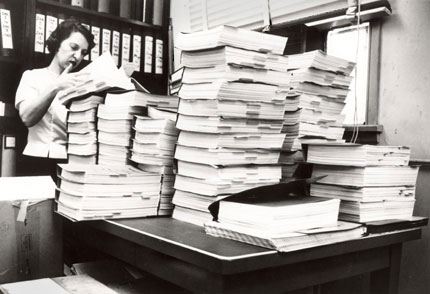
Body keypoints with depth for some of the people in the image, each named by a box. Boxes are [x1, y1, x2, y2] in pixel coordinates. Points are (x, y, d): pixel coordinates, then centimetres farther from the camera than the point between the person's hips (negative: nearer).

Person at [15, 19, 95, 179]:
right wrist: (54, 88, -22)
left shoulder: (79, 82, 16)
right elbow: (27, 118, -10)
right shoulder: (33, 76, 9)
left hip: (74, 162, 2)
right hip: (41, 161, -2)